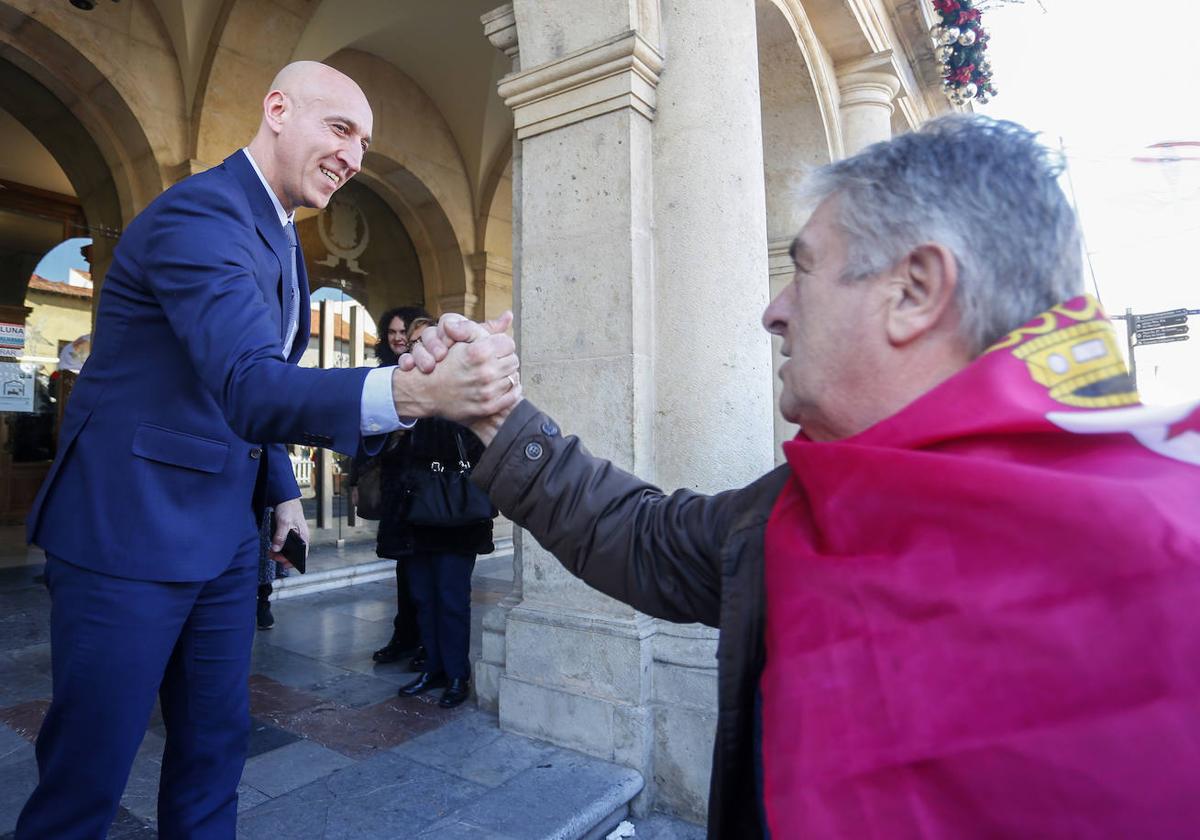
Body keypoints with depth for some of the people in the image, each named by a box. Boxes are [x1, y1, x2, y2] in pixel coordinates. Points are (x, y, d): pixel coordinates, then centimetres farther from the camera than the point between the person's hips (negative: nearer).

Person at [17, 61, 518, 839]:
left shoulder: (280, 236, 12)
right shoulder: (201, 213, -18)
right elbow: (249, 387, -34)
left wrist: (283, 490, 11)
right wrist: (413, 390, -50)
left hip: (224, 531, 8)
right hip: (129, 526, -8)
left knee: (216, 745, 16)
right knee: (90, 773, 5)